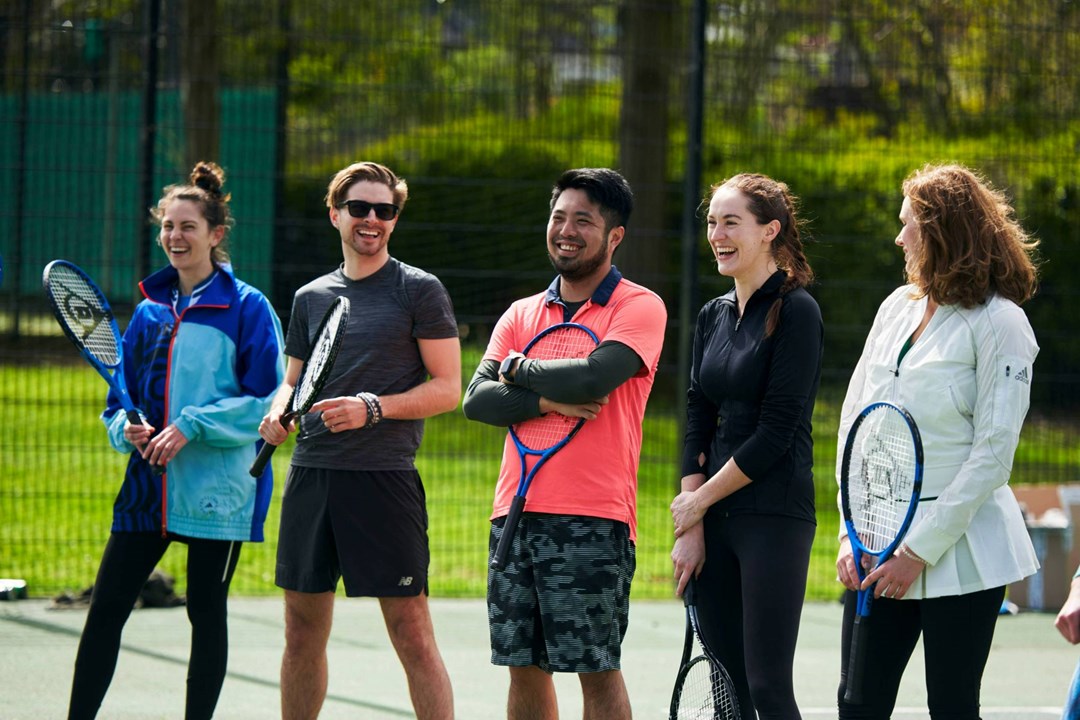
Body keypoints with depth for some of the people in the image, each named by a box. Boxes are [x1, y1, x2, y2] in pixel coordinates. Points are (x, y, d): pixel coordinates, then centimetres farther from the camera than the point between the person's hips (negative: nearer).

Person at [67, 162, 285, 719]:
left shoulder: (246, 308, -3)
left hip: (216, 487, -5)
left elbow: (267, 402, -8)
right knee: (106, 607, 1)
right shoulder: (149, 311, 12)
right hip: (148, 483, 5)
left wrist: (191, 427, -16)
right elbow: (120, 399, 17)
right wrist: (128, 428, -6)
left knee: (206, 614, 4)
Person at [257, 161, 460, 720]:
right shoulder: (310, 297, 15)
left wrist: (374, 408, -17)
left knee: (411, 634, -7)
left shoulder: (419, 291, 0)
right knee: (303, 631, 8)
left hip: (384, 478, -5)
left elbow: (447, 388, -4)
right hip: (310, 475, 5)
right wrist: (278, 412, 1)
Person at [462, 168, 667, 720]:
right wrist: (548, 401, -12)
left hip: (591, 522, -6)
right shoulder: (522, 314, 17)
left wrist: (518, 368, -1)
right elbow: (477, 400, 5)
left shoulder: (639, 307, 0)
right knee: (524, 667, 7)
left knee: (596, 671, -6)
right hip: (515, 512, 6)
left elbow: (595, 378, -17)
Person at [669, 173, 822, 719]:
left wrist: (700, 501, -6)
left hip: (774, 516, -7)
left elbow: (776, 432, -13)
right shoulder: (714, 316, 13)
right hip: (713, 521, 7)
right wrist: (690, 529, 2)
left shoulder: (795, 311, -8)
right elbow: (698, 421, 11)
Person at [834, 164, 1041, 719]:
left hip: (959, 553, -6)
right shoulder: (897, 308, 12)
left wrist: (920, 551, -14)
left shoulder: (999, 323, -7)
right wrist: (852, 535, 2)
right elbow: (853, 424, 13)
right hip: (876, 549, 6)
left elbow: (992, 453, -12)